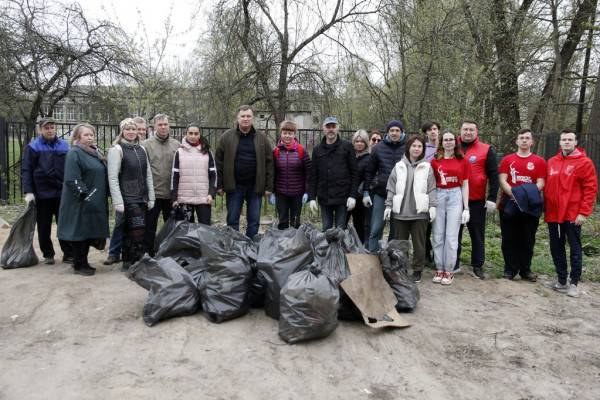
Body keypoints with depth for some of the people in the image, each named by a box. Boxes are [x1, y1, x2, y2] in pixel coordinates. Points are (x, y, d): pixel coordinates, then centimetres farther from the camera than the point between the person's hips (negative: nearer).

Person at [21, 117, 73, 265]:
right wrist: (28, 191, -12)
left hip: (63, 192, 2)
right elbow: (26, 170, -3)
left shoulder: (64, 145, 8)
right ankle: (48, 254, 20)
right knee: (44, 226, 8)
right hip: (42, 193, -1)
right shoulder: (33, 147, 0)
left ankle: (68, 254, 11)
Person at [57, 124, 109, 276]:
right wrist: (85, 195, -20)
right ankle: (79, 265, 10)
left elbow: (102, 176, 21)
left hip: (96, 202, 8)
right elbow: (72, 179, -19)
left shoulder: (96, 153, 15)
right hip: (81, 203, -8)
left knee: (90, 232, 13)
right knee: (80, 232, 0)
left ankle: (82, 262, 24)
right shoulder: (74, 153, -10)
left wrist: (104, 194, 13)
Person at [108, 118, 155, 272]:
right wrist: (118, 202, -14)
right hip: (127, 199, -5)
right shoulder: (116, 149, -4)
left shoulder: (141, 150, 13)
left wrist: (151, 198, 11)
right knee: (138, 231, -11)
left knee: (129, 233, 10)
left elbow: (148, 175, 15)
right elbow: (112, 177, -9)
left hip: (141, 199, 5)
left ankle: (128, 264, 18)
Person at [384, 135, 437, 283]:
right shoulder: (399, 166, 8)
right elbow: (391, 188, 8)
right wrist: (388, 205, 3)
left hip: (420, 212, -1)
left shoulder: (427, 167, 5)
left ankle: (417, 270, 16)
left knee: (419, 243, 5)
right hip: (400, 212, 2)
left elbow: (431, 189, 2)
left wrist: (432, 206, -6)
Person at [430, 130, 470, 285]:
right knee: (438, 236, 5)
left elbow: (465, 185, 6)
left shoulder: (462, 161, 5)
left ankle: (449, 271, 10)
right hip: (438, 197, 1)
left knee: (451, 237, 0)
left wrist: (466, 208, 1)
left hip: (455, 197, -1)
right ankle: (439, 269, 15)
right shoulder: (435, 161, 4)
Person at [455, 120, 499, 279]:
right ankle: (453, 264, 22)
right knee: (454, 232, 10)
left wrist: (492, 198, -7)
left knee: (477, 233, 7)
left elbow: (493, 175, -1)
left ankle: (478, 266, 18)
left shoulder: (486, 150, 0)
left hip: (476, 200, -2)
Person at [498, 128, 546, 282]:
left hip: (529, 206, 0)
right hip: (509, 204, 0)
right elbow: (502, 180, -1)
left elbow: (540, 183, 0)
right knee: (509, 239, 4)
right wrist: (514, 194, -16)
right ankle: (510, 269, 14)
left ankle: (525, 270, 17)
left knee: (527, 239, 6)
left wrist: (529, 194, -18)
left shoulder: (539, 161, 6)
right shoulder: (507, 160, 8)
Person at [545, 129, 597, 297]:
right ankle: (562, 281, 22)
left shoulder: (584, 162, -4)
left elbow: (591, 188, -8)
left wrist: (584, 213, -13)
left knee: (575, 249, 3)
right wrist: (546, 208, 9)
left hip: (572, 214, -5)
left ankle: (574, 283, 12)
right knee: (556, 248, 11)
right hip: (553, 214, 5)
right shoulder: (551, 162, 10)